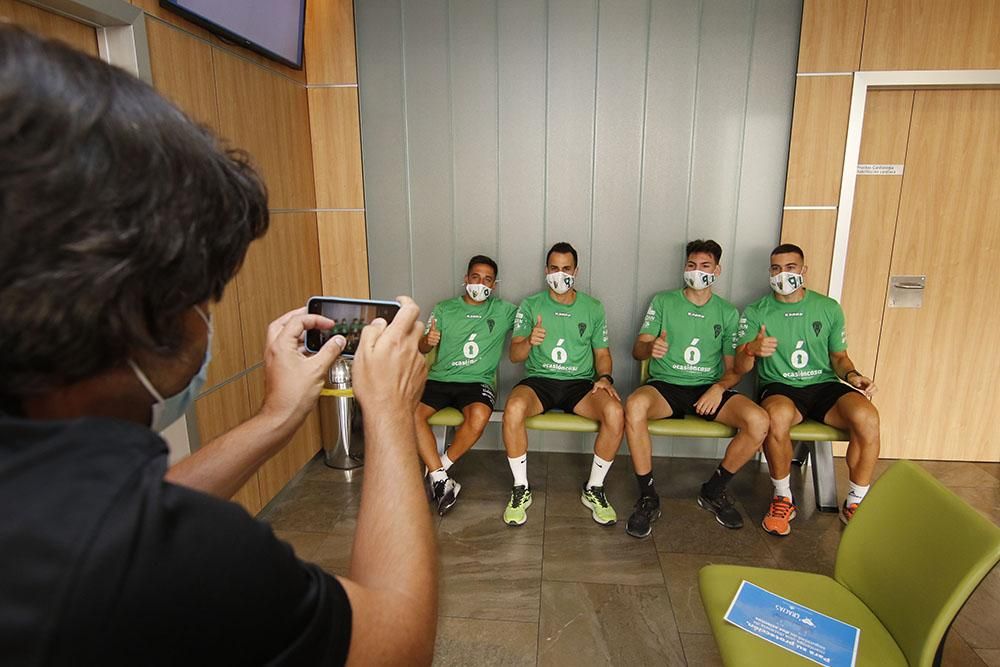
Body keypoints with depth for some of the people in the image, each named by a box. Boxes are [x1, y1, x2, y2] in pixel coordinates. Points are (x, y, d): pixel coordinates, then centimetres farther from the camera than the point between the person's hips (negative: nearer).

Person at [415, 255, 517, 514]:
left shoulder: (503, 310, 11)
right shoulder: (444, 309, 13)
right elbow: (422, 347, 11)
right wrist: (428, 340, -14)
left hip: (478, 382, -1)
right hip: (440, 378, 2)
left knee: (479, 416, -34)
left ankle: (438, 468, -12)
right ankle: (440, 477, -18)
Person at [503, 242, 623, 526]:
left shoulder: (593, 308, 10)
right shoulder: (530, 305, 6)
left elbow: (602, 353, 12)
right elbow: (514, 355, 1)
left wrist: (604, 377, -10)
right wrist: (529, 341, -22)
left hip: (580, 383, 1)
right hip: (538, 379, -1)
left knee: (616, 412, -29)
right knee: (513, 408, -35)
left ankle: (594, 489, -7)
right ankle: (521, 489, -13)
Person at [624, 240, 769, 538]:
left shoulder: (728, 313, 12)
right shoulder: (663, 301, 8)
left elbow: (735, 367, 10)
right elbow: (637, 349, 2)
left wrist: (720, 387, -13)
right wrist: (651, 347, -23)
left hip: (709, 389, 2)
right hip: (665, 384, -2)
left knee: (759, 421, -26)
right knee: (634, 406, -36)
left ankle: (713, 491, 1)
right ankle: (648, 497, -18)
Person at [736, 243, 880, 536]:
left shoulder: (828, 308, 10)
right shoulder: (756, 312, 2)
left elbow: (839, 356, 18)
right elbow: (740, 367, -6)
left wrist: (852, 375, -5)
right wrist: (752, 349, -30)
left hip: (824, 384, 3)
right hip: (779, 387, -3)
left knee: (867, 416, -28)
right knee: (778, 415, -38)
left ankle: (855, 503, -6)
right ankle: (783, 499, -14)